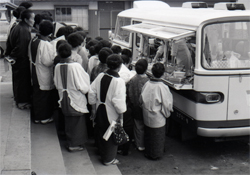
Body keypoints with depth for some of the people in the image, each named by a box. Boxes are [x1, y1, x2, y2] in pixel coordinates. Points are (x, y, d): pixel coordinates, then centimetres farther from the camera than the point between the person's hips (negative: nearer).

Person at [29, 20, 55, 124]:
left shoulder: (33, 41, 1)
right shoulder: (46, 45, -24)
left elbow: (30, 56, 11)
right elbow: (48, 62, -25)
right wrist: (55, 58, -10)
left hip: (34, 72, 8)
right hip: (44, 76, -8)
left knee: (36, 94, 19)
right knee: (45, 95, 6)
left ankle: (36, 116, 32)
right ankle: (44, 117, 19)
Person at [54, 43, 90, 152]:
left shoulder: (57, 67, -7)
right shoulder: (76, 66, -22)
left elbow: (57, 84, 6)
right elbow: (83, 85, -17)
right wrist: (87, 89, 3)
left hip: (64, 99, 6)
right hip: (76, 100, -5)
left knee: (68, 122, 19)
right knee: (77, 121, 9)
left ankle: (70, 142, 31)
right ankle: (75, 144, 17)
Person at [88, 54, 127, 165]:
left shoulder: (100, 76, -6)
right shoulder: (119, 81, -23)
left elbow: (92, 93, 1)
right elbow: (119, 102, -24)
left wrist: (94, 108, 13)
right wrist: (121, 115, -10)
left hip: (100, 110, 6)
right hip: (111, 114, -5)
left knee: (100, 133, 23)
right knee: (111, 135, 13)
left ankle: (102, 152, 45)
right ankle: (109, 159, 27)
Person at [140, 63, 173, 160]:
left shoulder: (147, 84, -9)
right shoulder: (162, 87, -22)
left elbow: (141, 100, 2)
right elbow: (167, 104, -16)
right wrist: (167, 114, 3)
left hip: (147, 117, 5)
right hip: (158, 119, -5)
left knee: (148, 135, 21)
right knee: (158, 136, 14)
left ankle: (148, 152, 36)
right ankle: (156, 155, 26)